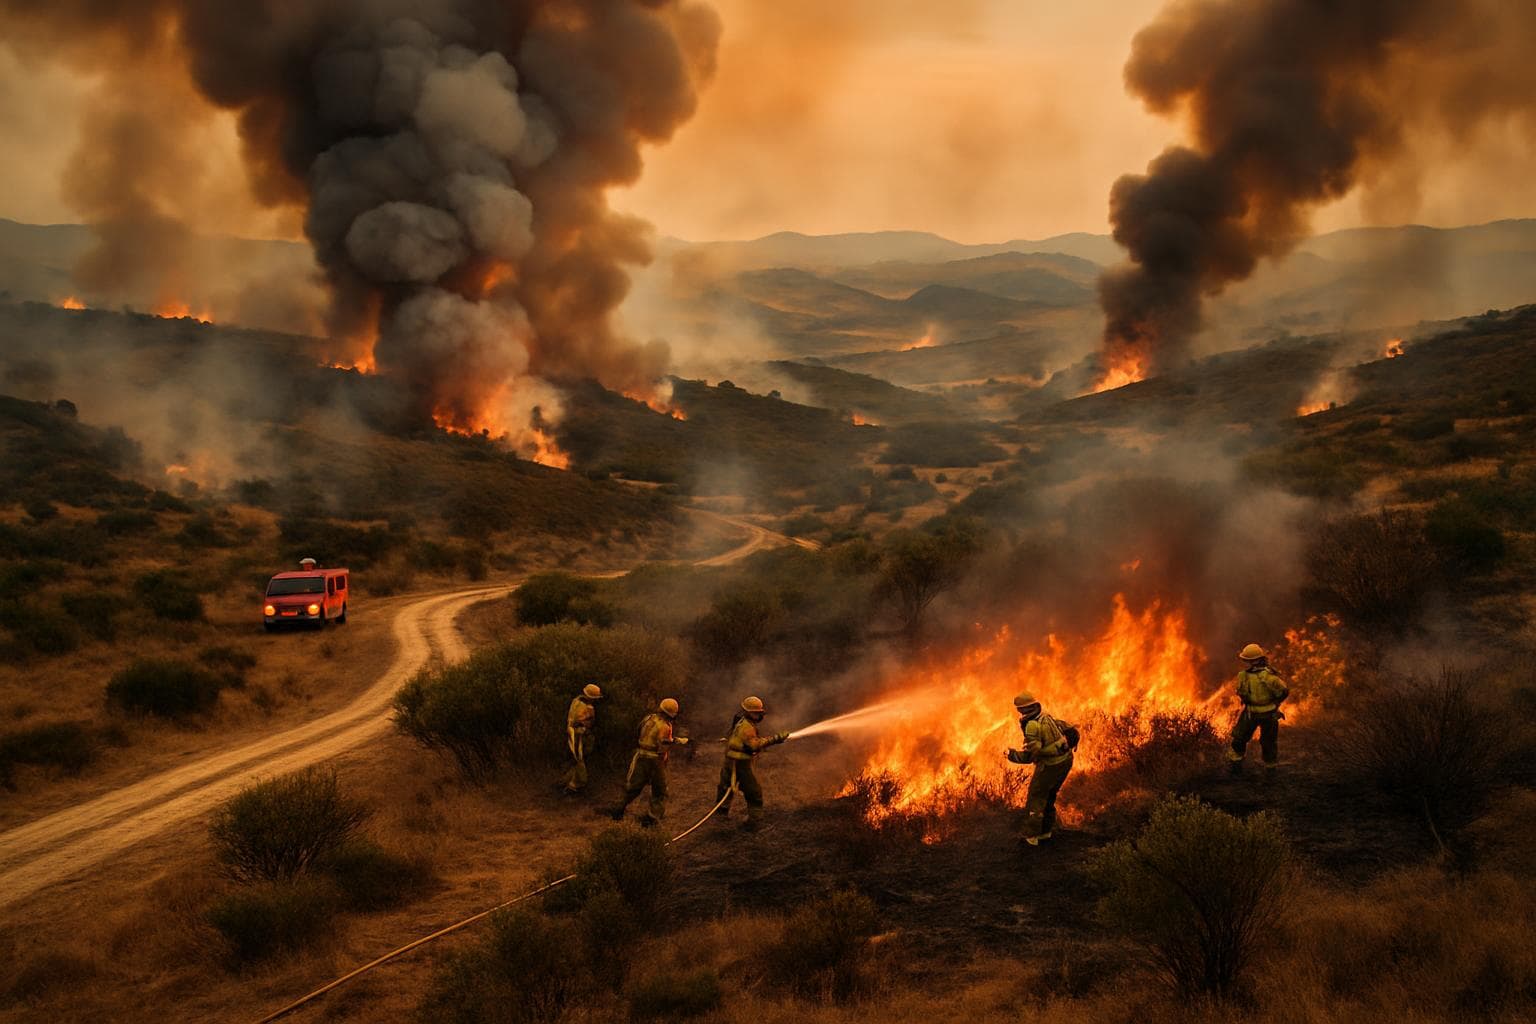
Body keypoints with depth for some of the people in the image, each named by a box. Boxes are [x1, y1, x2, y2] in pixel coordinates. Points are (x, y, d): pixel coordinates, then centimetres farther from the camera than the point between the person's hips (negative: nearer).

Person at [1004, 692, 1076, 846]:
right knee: (1048, 796, 23)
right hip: (1065, 761, 8)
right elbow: (1071, 730, 16)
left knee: (1035, 798, 6)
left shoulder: (1032, 726, -20)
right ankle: (1045, 830, 31)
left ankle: (1031, 836, 8)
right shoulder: (1047, 718, 6)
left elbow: (1030, 754, -23)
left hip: (1049, 766, -8)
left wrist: (1012, 755, -8)